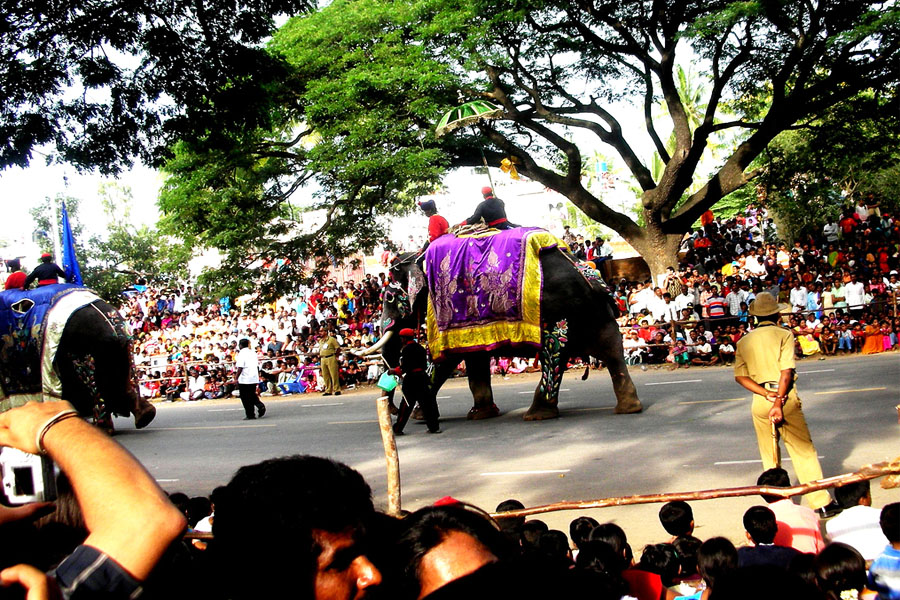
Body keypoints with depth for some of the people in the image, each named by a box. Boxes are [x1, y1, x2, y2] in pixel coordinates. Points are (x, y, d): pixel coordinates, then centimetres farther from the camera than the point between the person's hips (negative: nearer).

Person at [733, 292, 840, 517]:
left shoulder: (743, 341, 10)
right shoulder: (784, 335, -1)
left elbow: (740, 376, 0)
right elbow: (786, 372, -13)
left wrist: (767, 395, -9)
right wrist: (778, 402, -16)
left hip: (760, 399, 3)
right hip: (786, 396, -3)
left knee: (769, 455, 13)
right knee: (804, 451, 4)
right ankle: (822, 503, 5)